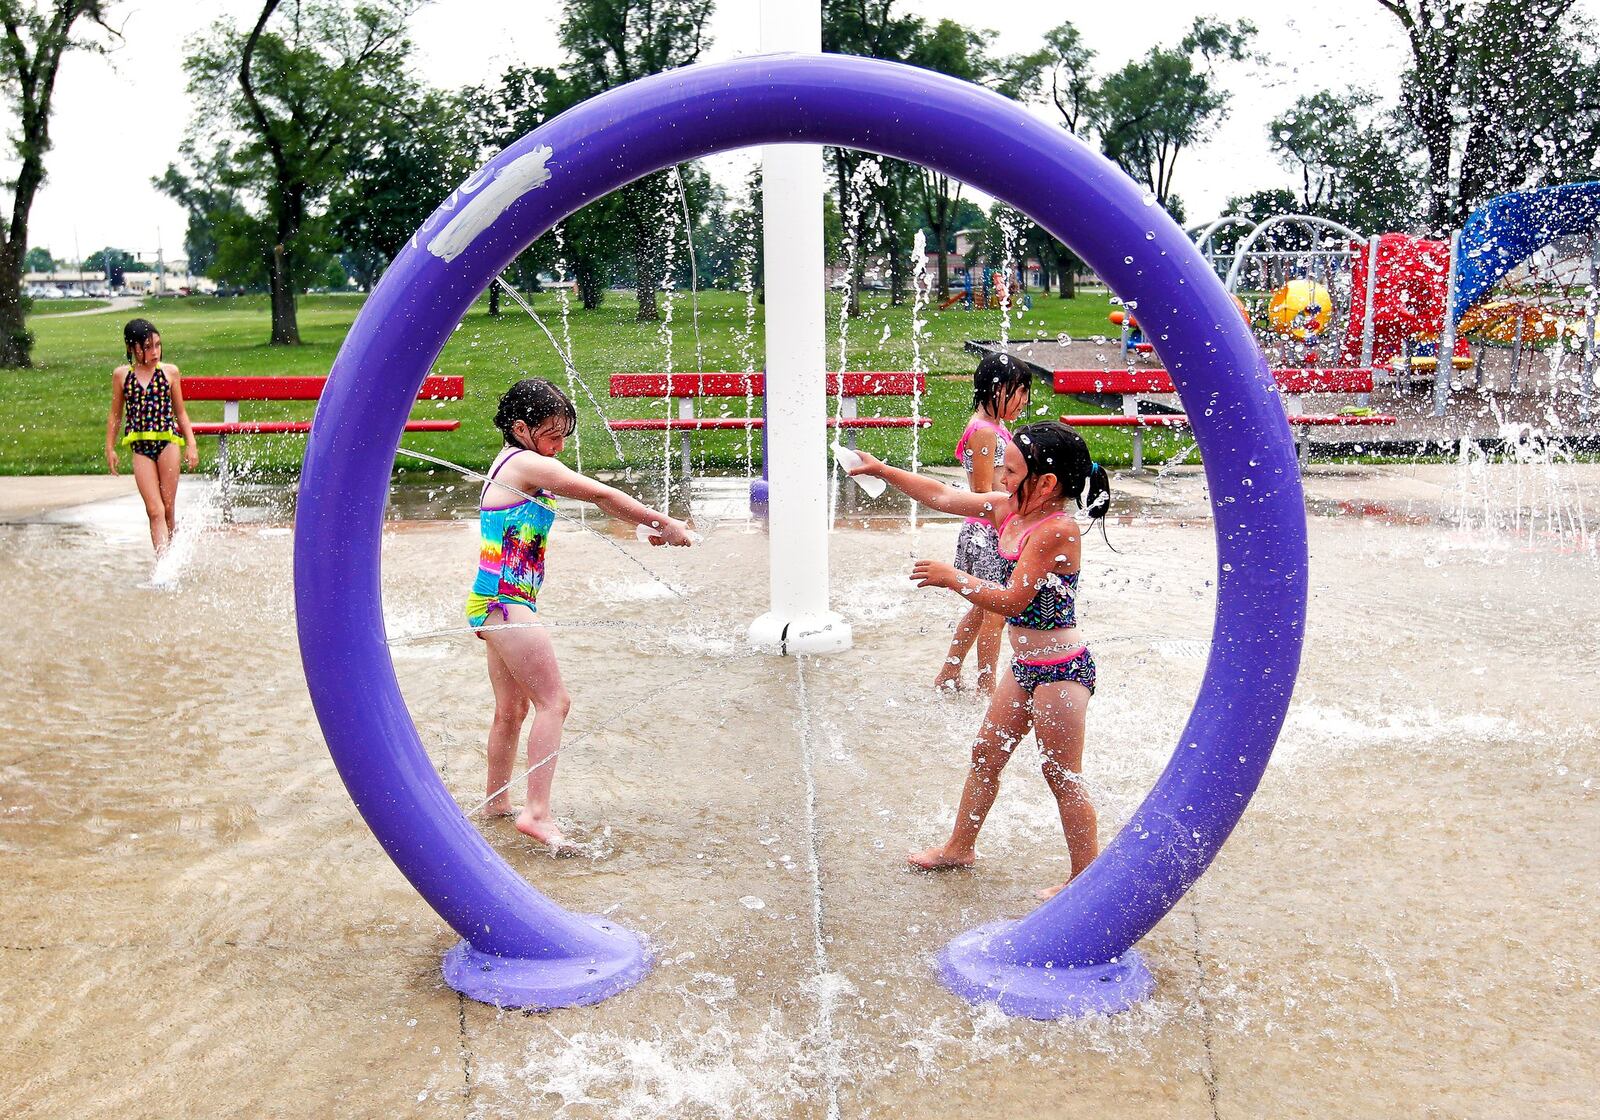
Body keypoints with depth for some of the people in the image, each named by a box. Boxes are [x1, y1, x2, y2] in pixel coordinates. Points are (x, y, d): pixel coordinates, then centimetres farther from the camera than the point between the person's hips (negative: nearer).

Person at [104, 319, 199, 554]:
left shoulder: (170, 372, 5)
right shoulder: (121, 375, 5)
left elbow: (180, 412, 12)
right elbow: (116, 414, 13)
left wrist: (191, 444, 6)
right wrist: (110, 449, 11)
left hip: (167, 441, 0)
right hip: (140, 446, 0)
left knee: (169, 509, 6)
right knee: (155, 511, -9)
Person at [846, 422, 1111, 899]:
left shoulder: (1057, 529, -24)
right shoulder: (1009, 509, 2)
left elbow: (1012, 600, -25)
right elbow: (944, 496, 9)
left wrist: (952, 578, -16)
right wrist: (880, 470, 9)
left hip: (1060, 670, -9)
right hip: (1025, 664, 10)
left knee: (1064, 779, 3)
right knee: (986, 755, 20)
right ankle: (960, 846, 38)